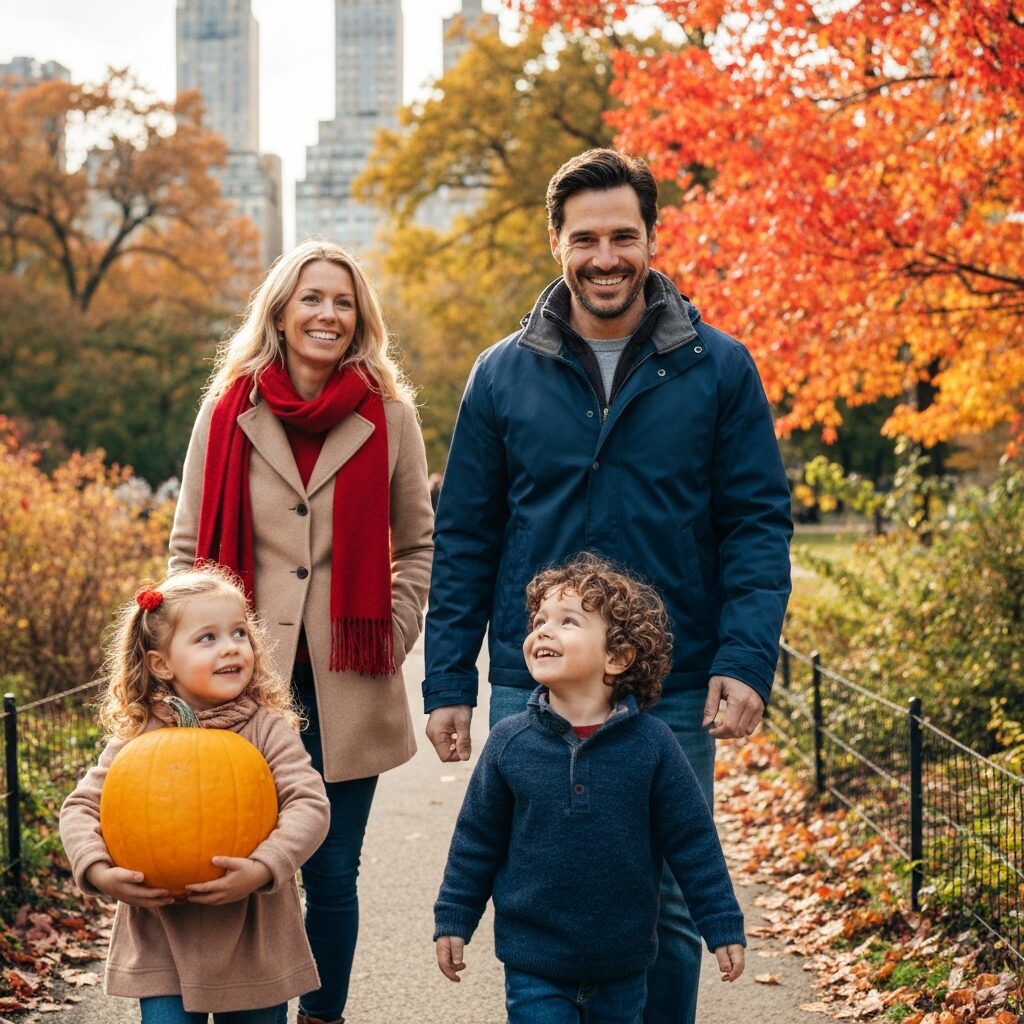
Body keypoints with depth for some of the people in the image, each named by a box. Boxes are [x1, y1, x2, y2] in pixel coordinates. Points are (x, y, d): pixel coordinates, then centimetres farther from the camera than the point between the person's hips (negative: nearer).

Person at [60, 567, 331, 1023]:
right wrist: (99, 872, -16)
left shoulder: (267, 729, -7)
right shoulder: (137, 737, -3)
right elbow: (80, 807, 2)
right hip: (163, 939, 0)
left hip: (253, 940, 0)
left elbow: (309, 805, -15)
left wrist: (262, 869, -29)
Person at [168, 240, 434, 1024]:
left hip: (346, 687, 0)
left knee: (331, 874, 5)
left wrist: (393, 636, 2)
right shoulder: (230, 409, 3)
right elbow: (190, 546, 8)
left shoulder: (389, 415, 3)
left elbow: (419, 545, 11)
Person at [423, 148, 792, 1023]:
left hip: (674, 695, -1)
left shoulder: (719, 371, 0)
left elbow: (758, 525, -1)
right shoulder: (504, 376, 4)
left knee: (666, 911, 8)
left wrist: (746, 662, -13)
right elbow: (464, 542, 6)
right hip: (531, 690, 1)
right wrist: (448, 682, 1)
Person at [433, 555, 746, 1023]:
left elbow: (692, 842, -2)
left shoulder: (651, 743, -9)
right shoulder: (509, 742, -7)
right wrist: (453, 922, 7)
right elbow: (476, 839, 4)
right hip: (533, 963, 0)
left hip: (622, 966, 1)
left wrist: (724, 929, 0)